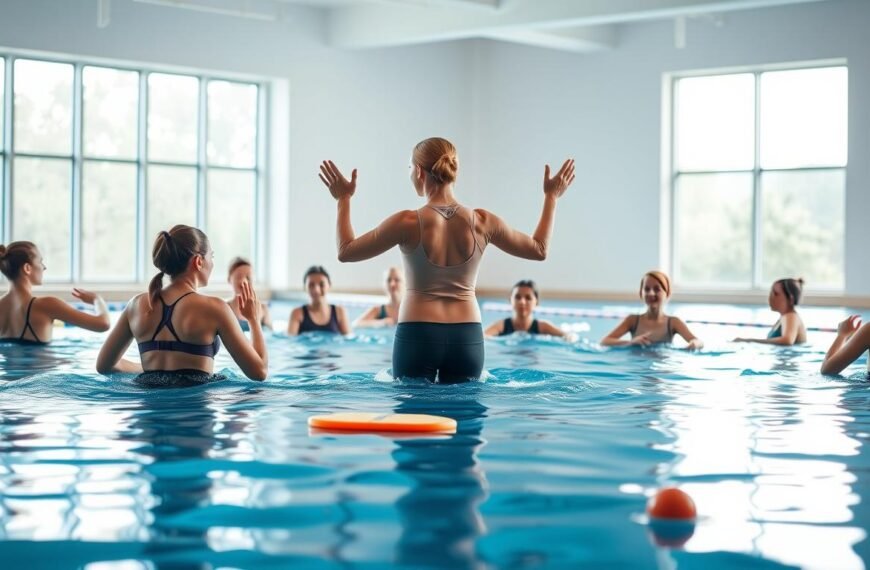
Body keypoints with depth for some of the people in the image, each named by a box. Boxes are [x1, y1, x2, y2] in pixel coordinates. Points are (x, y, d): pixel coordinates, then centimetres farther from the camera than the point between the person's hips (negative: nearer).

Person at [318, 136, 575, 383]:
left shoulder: (407, 223, -11)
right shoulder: (482, 222, -3)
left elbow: (346, 251, 1)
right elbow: (539, 249, 12)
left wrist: (343, 200, 12)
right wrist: (551, 197, 23)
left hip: (417, 334, -3)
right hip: (467, 336, 3)